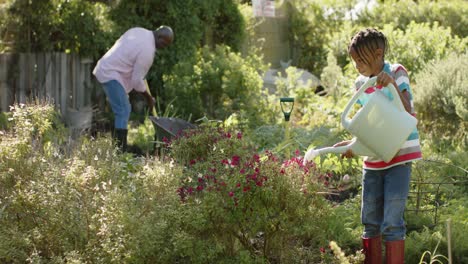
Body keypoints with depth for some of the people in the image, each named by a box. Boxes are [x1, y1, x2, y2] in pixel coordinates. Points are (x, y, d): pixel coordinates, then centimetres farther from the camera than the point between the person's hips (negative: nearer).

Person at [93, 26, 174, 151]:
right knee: (123, 111, -13)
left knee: (124, 109, 15)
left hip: (105, 69, 10)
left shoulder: (139, 31, 4)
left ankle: (117, 146, 18)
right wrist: (149, 97, -1)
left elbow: (119, 43, 16)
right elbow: (137, 80, -17)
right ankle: (120, 149, -17)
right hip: (111, 75, -10)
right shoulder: (147, 51, -21)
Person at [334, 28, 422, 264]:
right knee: (370, 222, 8)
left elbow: (408, 115, -14)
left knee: (392, 222, -11)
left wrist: (393, 85, -27)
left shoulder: (397, 73, -7)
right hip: (373, 159, 6)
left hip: (399, 157, -6)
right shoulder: (361, 84, 7)